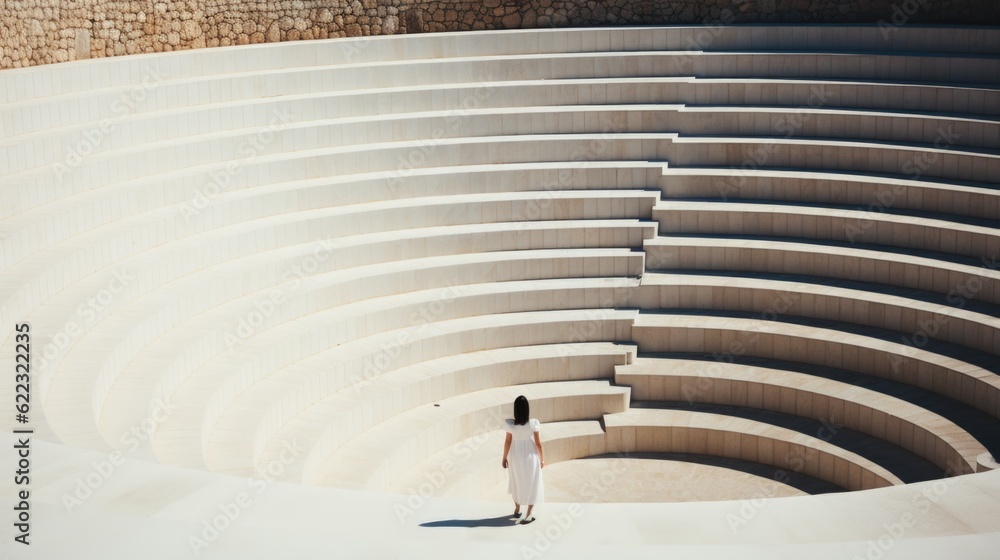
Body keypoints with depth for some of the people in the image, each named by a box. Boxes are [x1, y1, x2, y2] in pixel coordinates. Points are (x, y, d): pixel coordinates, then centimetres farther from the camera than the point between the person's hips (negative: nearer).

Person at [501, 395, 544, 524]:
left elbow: (507, 442, -9)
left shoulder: (510, 424, -19)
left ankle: (517, 510, 39)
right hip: (531, 457, -1)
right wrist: (542, 458, 3)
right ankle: (527, 516, 14)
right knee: (532, 485, 13)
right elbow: (538, 443, -12)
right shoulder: (533, 423, -21)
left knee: (517, 483, 23)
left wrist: (504, 458, 6)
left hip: (516, 457, 1)